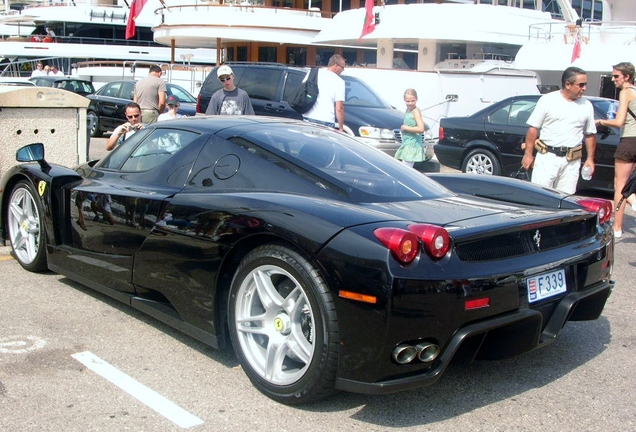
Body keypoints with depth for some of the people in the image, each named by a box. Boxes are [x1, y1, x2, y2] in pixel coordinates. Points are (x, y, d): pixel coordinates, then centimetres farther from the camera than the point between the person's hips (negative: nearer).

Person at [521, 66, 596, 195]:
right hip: (547, 157, -3)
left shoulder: (587, 106, 8)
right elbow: (533, 128, -1)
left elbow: (590, 134, 16)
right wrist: (528, 154, -4)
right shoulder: (547, 100, -1)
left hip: (572, 161, 3)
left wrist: (590, 158, 10)